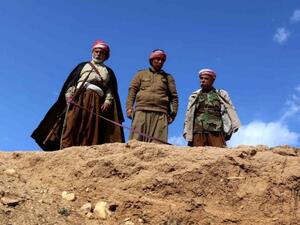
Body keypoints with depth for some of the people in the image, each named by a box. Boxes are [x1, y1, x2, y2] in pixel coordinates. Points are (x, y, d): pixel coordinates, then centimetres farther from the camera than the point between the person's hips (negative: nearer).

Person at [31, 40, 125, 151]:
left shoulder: (108, 72, 26)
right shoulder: (82, 66, 25)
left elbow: (111, 90, 14)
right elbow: (71, 82, 14)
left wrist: (108, 101, -5)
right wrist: (68, 95, -3)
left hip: (96, 101, 1)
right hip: (78, 97, -1)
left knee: (92, 130, -12)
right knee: (71, 124, -17)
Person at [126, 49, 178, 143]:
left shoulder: (168, 77, 23)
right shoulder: (141, 74, 22)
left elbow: (174, 96, 16)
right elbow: (132, 90, 11)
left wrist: (173, 113, 4)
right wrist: (129, 107, -3)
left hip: (160, 114, 0)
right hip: (141, 111, 0)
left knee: (158, 142, -11)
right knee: (136, 141, -11)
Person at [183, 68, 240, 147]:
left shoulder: (221, 95, 15)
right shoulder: (194, 97, 19)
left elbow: (230, 110, 6)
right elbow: (189, 117, 17)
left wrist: (234, 125, -11)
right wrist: (189, 137, 10)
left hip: (216, 133, -1)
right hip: (198, 133, 2)